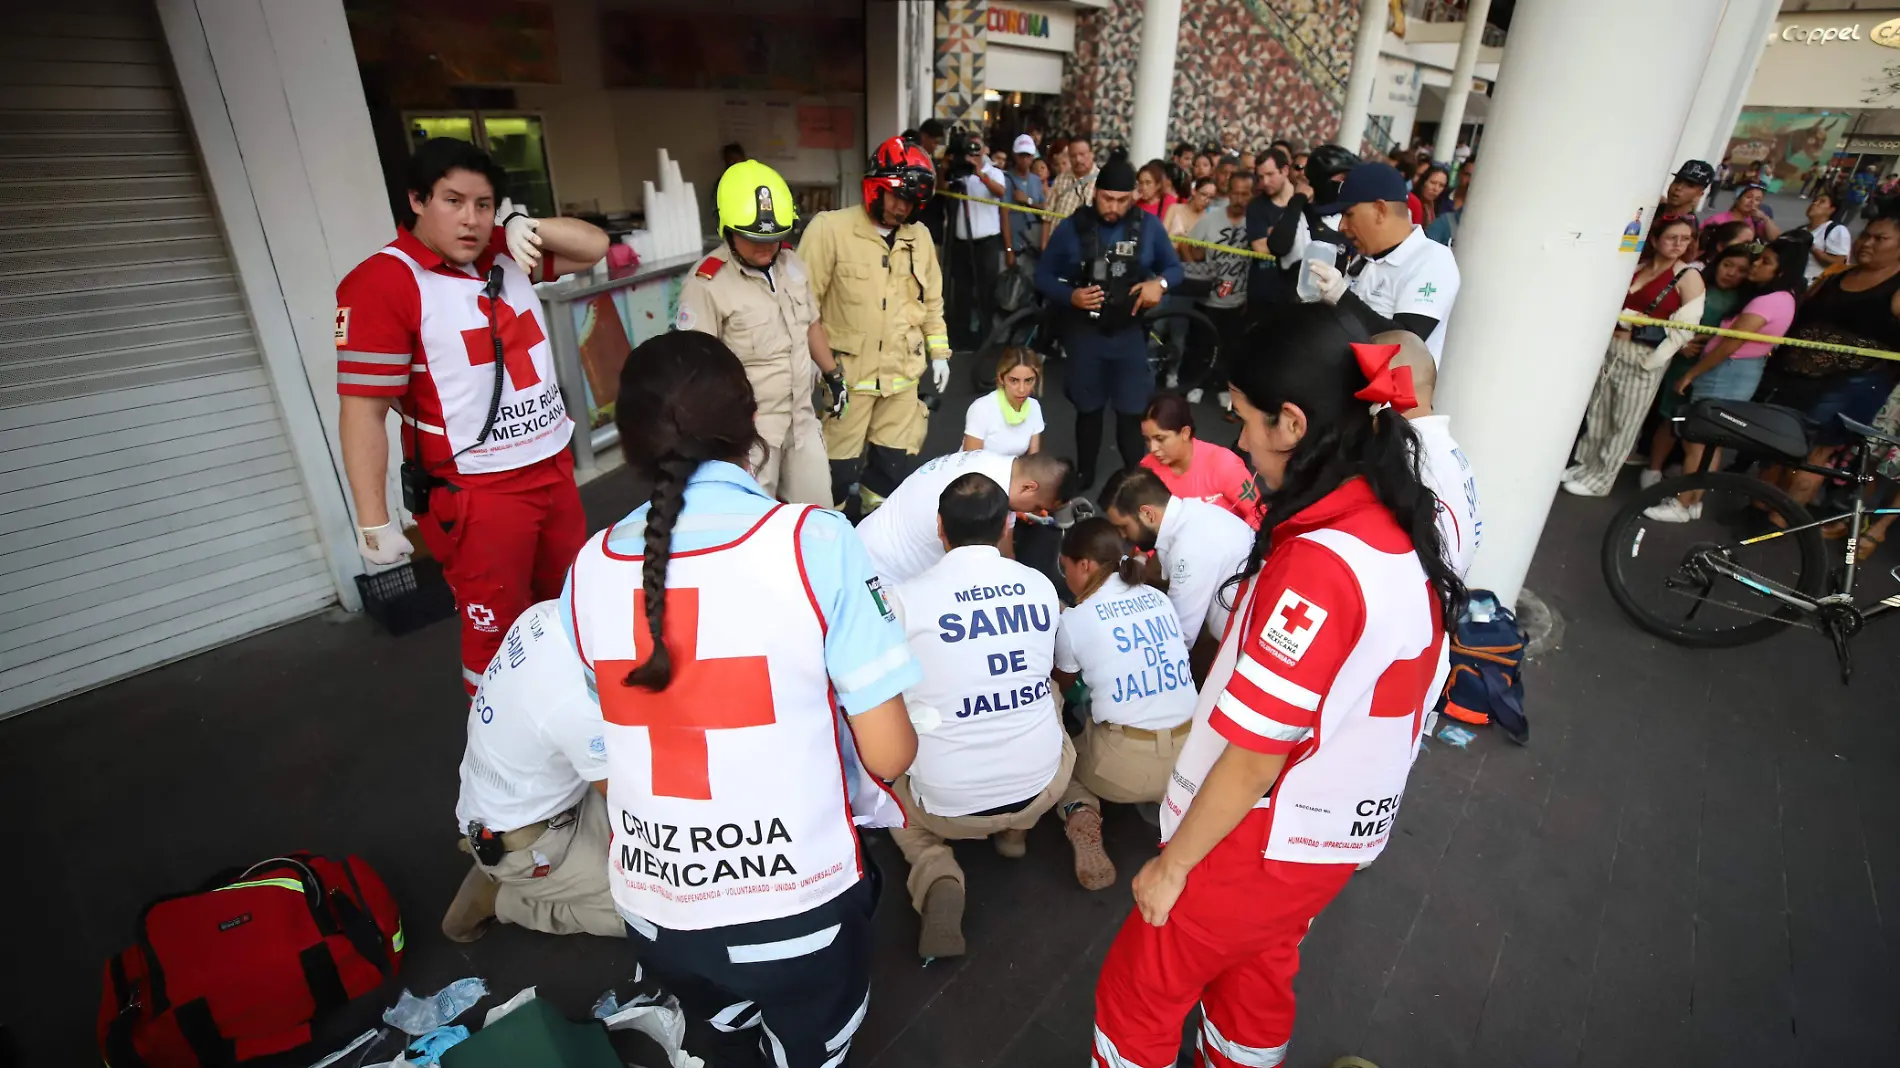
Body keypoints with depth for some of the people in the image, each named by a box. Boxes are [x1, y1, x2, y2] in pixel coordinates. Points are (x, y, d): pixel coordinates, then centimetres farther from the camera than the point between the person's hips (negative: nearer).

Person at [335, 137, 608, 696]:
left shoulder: (506, 256, 6)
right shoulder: (384, 282, -14)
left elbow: (594, 246, 13)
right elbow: (362, 409, -16)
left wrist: (525, 225, -6)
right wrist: (373, 521, -17)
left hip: (554, 469, 7)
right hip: (475, 494, -7)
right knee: (497, 636, 6)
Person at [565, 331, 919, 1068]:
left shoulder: (588, 568, -7)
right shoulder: (814, 541, -19)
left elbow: (605, 769, 4)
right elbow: (890, 755, -15)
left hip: (654, 910, 4)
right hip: (795, 905, -3)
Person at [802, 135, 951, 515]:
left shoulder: (919, 235, 8)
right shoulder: (831, 228, -12)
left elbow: (931, 299, 17)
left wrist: (938, 352, 15)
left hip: (903, 373, 6)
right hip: (847, 371, -5)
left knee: (895, 464, 14)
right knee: (840, 468, 1)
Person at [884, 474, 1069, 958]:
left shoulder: (904, 597, -14)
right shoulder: (1040, 585, -4)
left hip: (948, 802, -3)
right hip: (1042, 789, 3)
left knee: (893, 789, 31)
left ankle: (938, 881, 4)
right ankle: (1016, 829, 25)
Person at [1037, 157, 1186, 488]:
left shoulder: (1149, 226, -4)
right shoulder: (1072, 227, -6)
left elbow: (1174, 268, 6)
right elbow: (1043, 276, -1)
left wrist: (1160, 283, -17)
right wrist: (1070, 296, -20)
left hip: (1130, 333, 0)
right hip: (1085, 332, 0)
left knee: (1132, 412, 3)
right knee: (1088, 410, 14)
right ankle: (1083, 477, 32)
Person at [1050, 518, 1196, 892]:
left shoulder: (1074, 619, -3)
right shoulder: (1160, 598, 8)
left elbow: (1061, 686, 15)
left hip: (1124, 766, -4)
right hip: (1188, 756, 4)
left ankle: (1081, 815, -4)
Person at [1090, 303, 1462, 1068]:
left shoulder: (1317, 562, -32)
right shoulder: (1407, 528, -5)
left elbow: (1253, 753, -25)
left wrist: (1171, 865, -12)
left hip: (1267, 840, -8)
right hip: (1340, 830, 8)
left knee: (1139, 991, 15)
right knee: (1256, 981, 29)